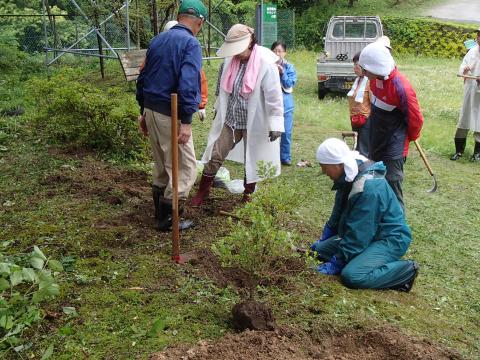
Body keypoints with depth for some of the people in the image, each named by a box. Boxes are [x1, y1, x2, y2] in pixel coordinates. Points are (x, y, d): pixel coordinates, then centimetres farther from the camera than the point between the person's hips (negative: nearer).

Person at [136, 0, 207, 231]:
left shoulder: (157, 40, 13)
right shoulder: (191, 43, -10)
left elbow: (143, 78, 17)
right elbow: (187, 84, -22)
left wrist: (144, 112, 23)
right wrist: (186, 121, -23)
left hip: (151, 110, 8)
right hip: (171, 115, -8)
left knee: (161, 165, 20)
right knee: (185, 167, 2)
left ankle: (160, 211, 30)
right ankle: (167, 218, 6)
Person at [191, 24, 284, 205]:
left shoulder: (266, 63, -18)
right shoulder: (230, 60, -2)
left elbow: (274, 96, -18)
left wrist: (275, 124, -19)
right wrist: (219, 109, 23)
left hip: (253, 123, -4)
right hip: (230, 120, 4)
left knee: (252, 161, 12)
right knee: (215, 155, 7)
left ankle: (247, 195, 32)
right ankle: (203, 191, 24)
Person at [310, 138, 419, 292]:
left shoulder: (368, 187, -30)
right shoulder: (348, 177, -1)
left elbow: (357, 234, -27)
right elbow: (338, 213, 15)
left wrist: (336, 263, -19)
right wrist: (324, 239, 19)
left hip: (390, 239, -9)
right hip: (366, 234, 9)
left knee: (352, 275, -28)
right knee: (321, 249, 3)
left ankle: (406, 270, -10)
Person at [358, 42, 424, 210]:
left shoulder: (401, 87, -27)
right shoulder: (375, 78, -5)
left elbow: (416, 119, -16)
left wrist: (412, 137, 0)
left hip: (394, 147, -8)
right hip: (376, 142, 8)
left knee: (392, 188, -4)